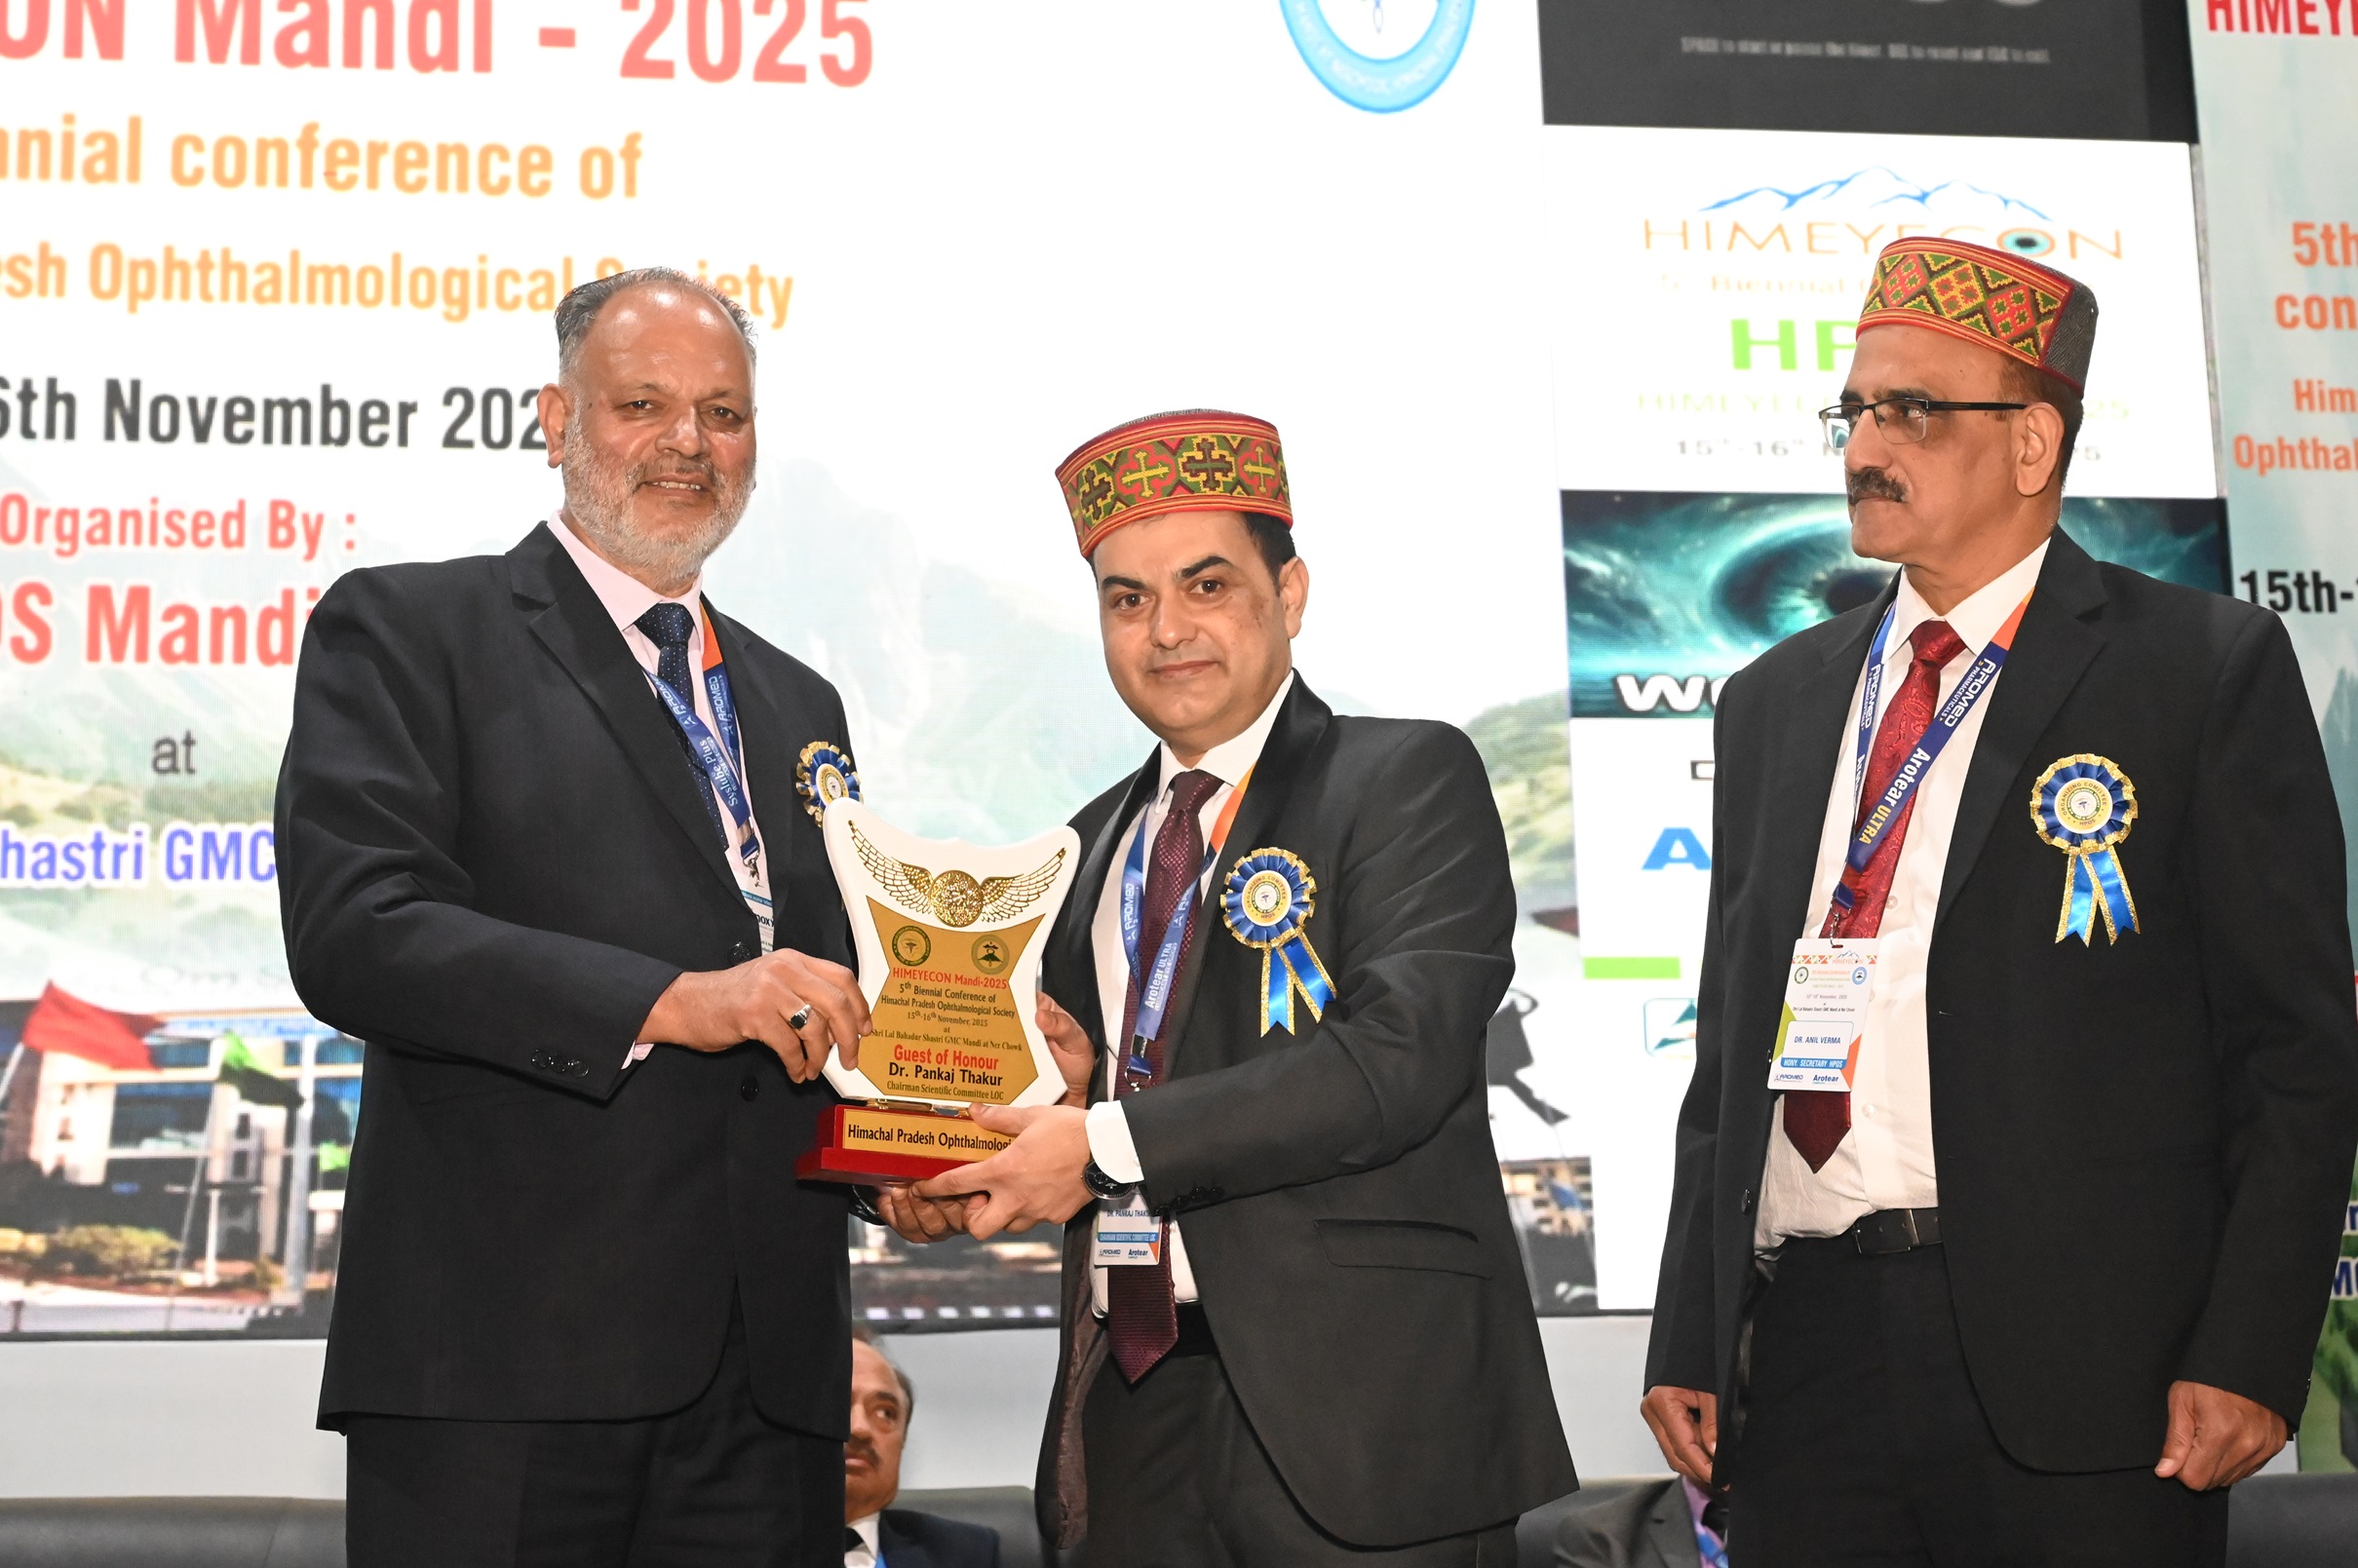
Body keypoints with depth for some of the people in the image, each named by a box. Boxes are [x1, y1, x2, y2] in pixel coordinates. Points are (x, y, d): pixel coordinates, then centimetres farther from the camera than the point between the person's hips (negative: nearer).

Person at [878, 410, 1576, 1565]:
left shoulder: (1411, 778, -3)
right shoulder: (1100, 839, 16)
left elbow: (1398, 1057, -17)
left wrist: (1108, 1145, -19)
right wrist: (1070, 1089, -6)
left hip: (1360, 1409, -5)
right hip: (1138, 1408, 5)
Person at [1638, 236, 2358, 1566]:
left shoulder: (2206, 668, 1)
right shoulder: (1776, 701, 16)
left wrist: (2251, 1357, -11)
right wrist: (1688, 1339, 8)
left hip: (2081, 1369, -4)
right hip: (1802, 1347, 4)